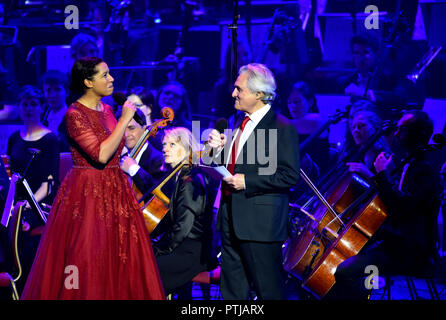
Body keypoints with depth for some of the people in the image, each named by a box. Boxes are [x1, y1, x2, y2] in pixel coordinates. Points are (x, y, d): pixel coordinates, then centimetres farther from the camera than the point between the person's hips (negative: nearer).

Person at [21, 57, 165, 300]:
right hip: (87, 194, -8)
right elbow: (101, 155, -24)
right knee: (87, 262, -5)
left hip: (115, 192, 8)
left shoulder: (107, 110, 11)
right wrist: (124, 120, -18)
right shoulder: (75, 114, -13)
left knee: (118, 261, 7)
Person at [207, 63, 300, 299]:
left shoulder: (282, 128, -12)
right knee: (232, 290, 13)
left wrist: (247, 181, -19)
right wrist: (220, 148, 2)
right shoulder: (241, 123, 15)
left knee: (268, 288, -2)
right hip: (231, 218, 9)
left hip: (261, 223, -9)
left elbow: (290, 176, -17)